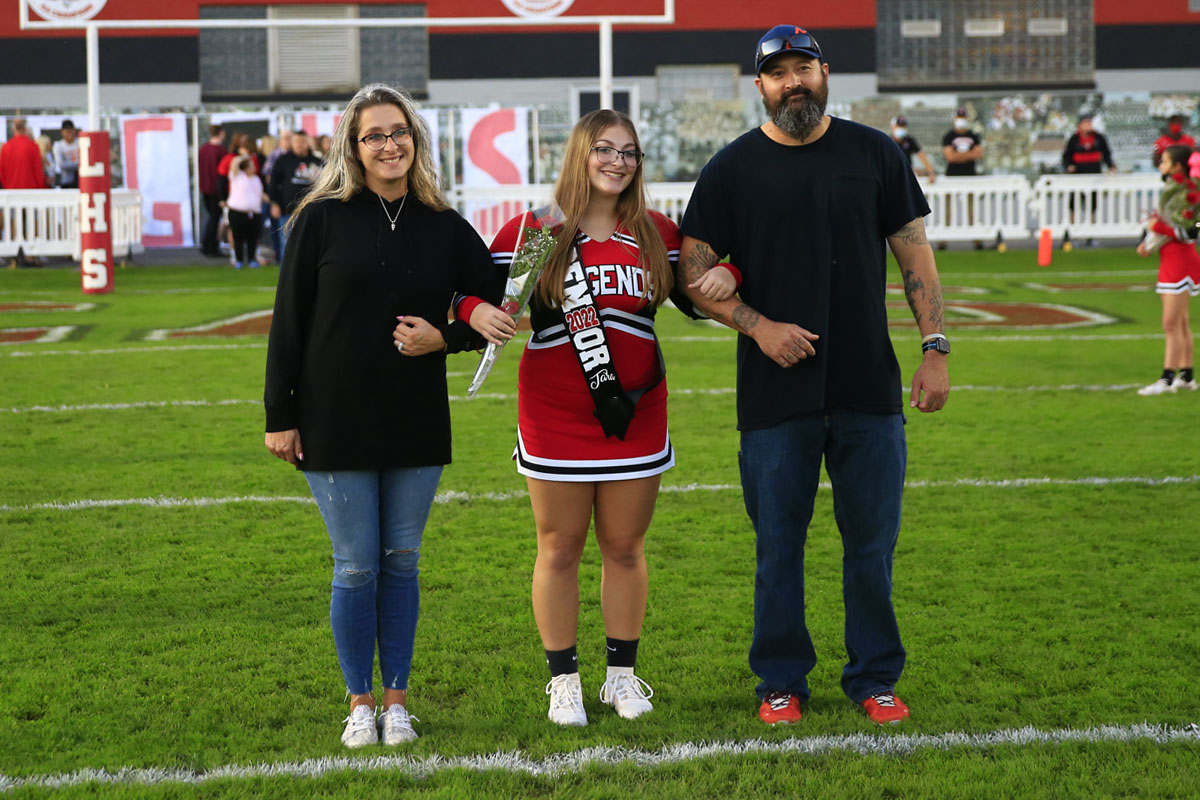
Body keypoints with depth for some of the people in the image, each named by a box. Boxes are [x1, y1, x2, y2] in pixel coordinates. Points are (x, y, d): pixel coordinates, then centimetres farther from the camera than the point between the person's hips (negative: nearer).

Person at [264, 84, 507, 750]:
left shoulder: (445, 228, 4)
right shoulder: (323, 219, -3)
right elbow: (288, 320, -2)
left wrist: (443, 338, -7)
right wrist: (279, 414, -5)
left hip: (417, 426, 2)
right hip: (336, 424, -2)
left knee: (402, 561, 9)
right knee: (356, 567, 2)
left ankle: (396, 699, 20)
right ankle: (360, 702, 16)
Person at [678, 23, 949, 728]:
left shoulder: (874, 154, 7)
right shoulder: (733, 169, 3)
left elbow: (915, 255, 8)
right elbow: (694, 275, 2)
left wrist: (936, 347, 0)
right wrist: (758, 326, -12)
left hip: (870, 391, 1)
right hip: (775, 397, -1)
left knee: (873, 541, 6)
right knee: (779, 545, 6)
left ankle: (875, 678, 20)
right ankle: (782, 682, 19)